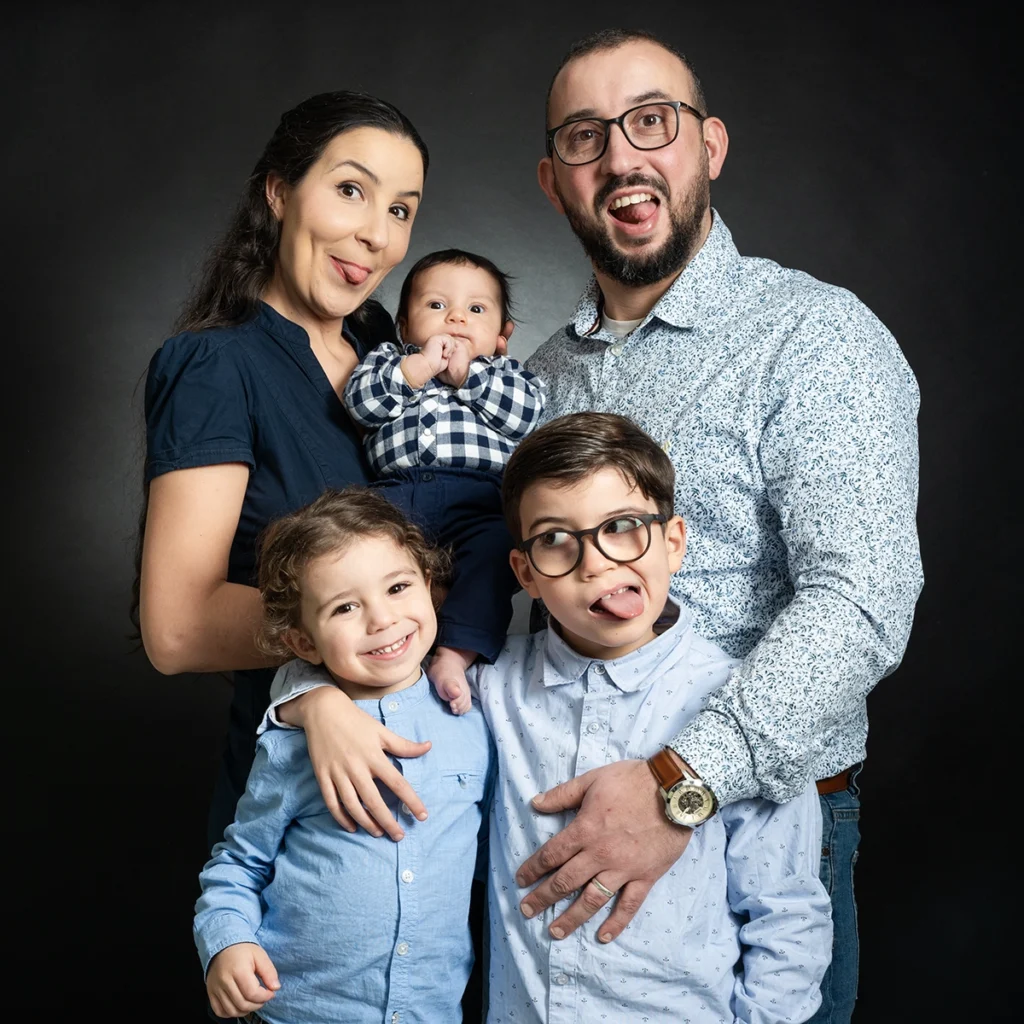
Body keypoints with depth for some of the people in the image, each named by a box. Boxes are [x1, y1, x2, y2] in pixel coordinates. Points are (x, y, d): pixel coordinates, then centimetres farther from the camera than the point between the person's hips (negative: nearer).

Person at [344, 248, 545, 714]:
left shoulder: (507, 375, 26)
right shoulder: (389, 359, 28)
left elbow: (524, 413, 4)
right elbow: (361, 401, 8)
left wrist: (466, 372, 3)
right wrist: (419, 367, 0)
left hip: (479, 496, -1)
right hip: (398, 490, 1)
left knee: (498, 543, -32)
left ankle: (455, 654, -34)